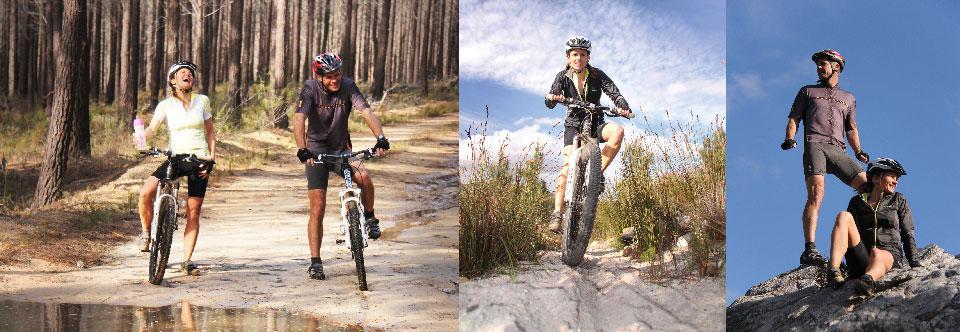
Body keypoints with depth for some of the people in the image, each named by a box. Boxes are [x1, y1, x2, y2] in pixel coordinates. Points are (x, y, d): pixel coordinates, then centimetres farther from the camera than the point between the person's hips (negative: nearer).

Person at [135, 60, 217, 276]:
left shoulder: (202, 101, 5)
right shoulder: (165, 105, 1)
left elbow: (211, 132, 11)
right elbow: (152, 128, -12)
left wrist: (211, 157, -1)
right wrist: (140, 137, -35)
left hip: (199, 160, 0)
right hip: (175, 159, 0)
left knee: (193, 212, 0)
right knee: (146, 193, -22)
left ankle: (187, 261, 9)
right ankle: (146, 233, 4)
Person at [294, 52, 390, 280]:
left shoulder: (347, 86, -13)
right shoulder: (310, 88, -17)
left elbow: (366, 112, -24)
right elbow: (299, 120, -29)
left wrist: (381, 138, -41)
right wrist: (302, 150, -44)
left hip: (342, 150, 2)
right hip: (316, 152, -1)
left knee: (364, 178, -28)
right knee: (318, 208, -7)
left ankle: (369, 218, 1)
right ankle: (315, 262, 1)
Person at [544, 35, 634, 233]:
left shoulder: (597, 75, -8)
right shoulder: (563, 77, -6)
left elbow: (614, 93, -19)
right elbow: (550, 103, -17)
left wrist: (623, 106, -42)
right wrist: (552, 98, -43)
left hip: (595, 123, 0)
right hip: (574, 124, 0)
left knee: (617, 131, -34)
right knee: (568, 164, -22)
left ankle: (597, 172, -20)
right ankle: (557, 213, -24)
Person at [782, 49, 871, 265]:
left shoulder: (848, 98, 29)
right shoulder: (808, 91, 23)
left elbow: (851, 128, 24)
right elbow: (794, 118, 15)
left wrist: (858, 151, 6)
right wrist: (790, 138, -5)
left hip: (838, 150, 3)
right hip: (814, 145, -3)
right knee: (816, 194, -24)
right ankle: (810, 251, -32)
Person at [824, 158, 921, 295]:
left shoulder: (898, 201, 19)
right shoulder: (857, 202, 20)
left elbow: (907, 235, 13)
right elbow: (849, 232, 18)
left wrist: (915, 264, 0)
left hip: (890, 255, -1)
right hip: (861, 258, 1)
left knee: (877, 254, -39)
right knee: (843, 216, -21)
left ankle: (868, 279, -74)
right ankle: (833, 270, -40)